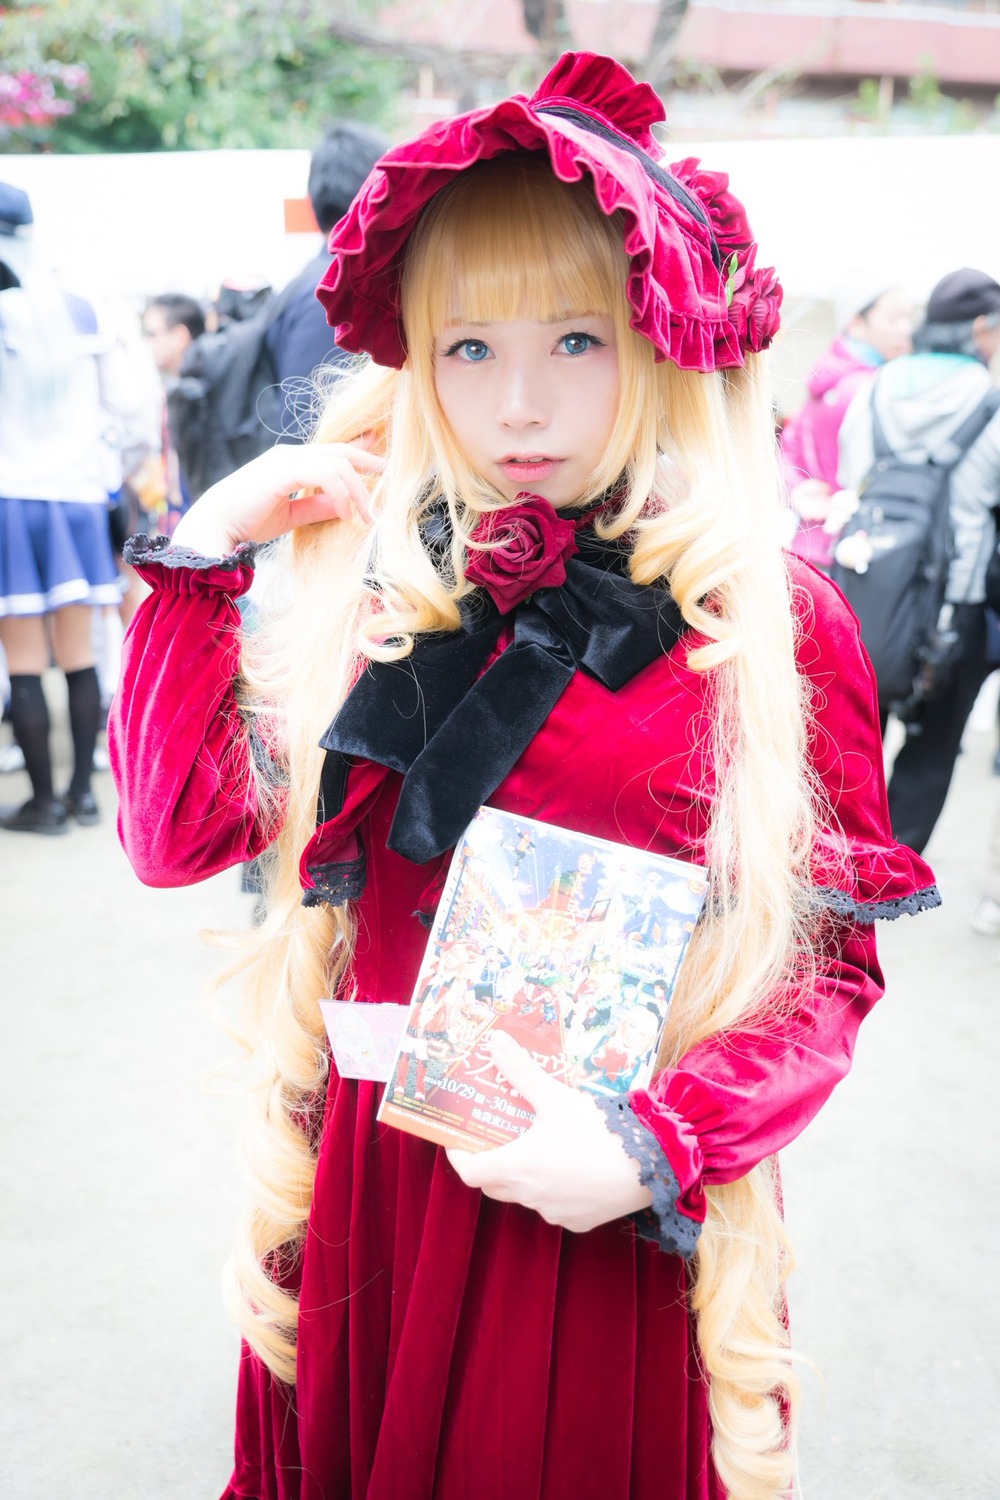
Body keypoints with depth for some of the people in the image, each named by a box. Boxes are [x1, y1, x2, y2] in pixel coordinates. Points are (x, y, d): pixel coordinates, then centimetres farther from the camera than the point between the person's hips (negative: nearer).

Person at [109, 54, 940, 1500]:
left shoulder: (775, 621, -11)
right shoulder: (371, 582, -2)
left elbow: (832, 970, -9)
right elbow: (182, 832, -5)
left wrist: (652, 1149, -21)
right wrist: (199, 561, -9)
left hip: (606, 1213, -3)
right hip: (368, 1169, 3)